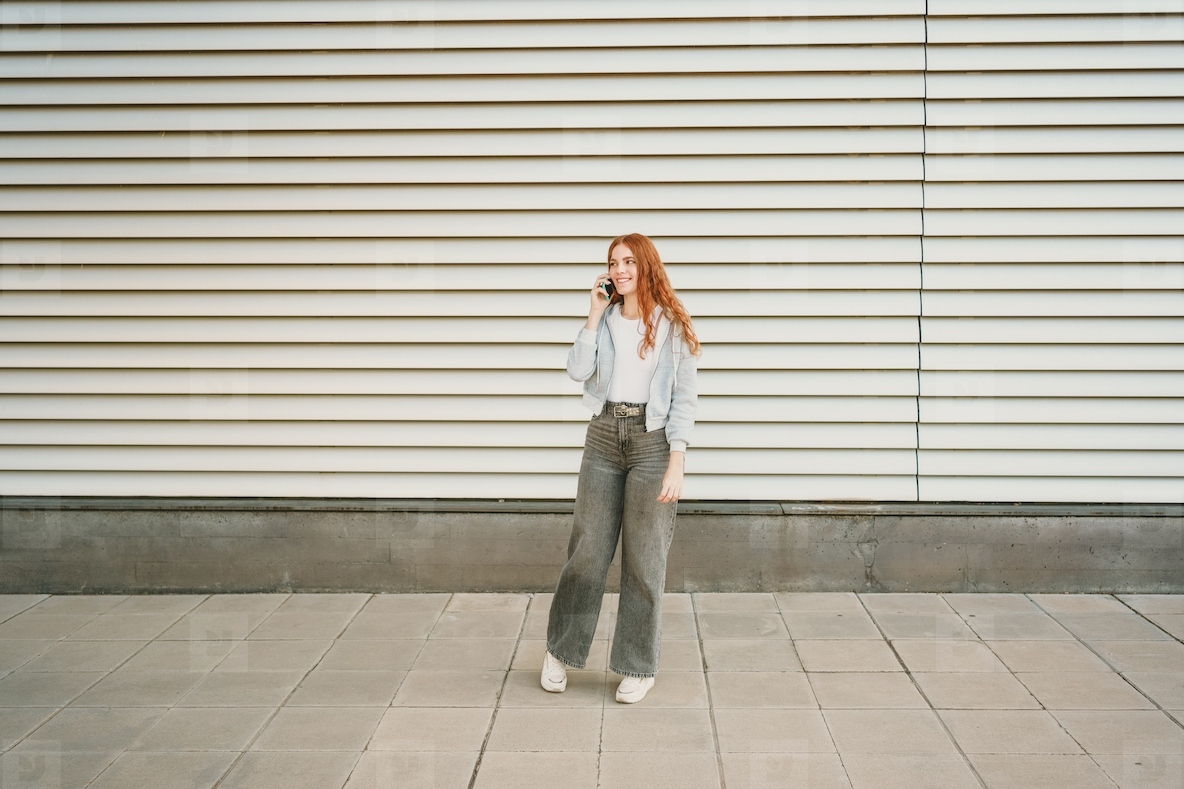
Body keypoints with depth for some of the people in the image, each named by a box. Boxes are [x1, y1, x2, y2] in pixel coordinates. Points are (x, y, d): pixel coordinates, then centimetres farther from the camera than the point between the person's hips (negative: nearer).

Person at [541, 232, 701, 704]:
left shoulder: (672, 325, -1)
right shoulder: (605, 320, 9)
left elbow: (684, 397, -5)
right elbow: (577, 370, -6)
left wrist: (676, 465, -11)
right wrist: (596, 314, -6)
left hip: (652, 440, -3)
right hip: (603, 435, 3)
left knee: (644, 558, 3)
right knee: (587, 549, 7)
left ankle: (639, 667, 16)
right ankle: (560, 650, 22)